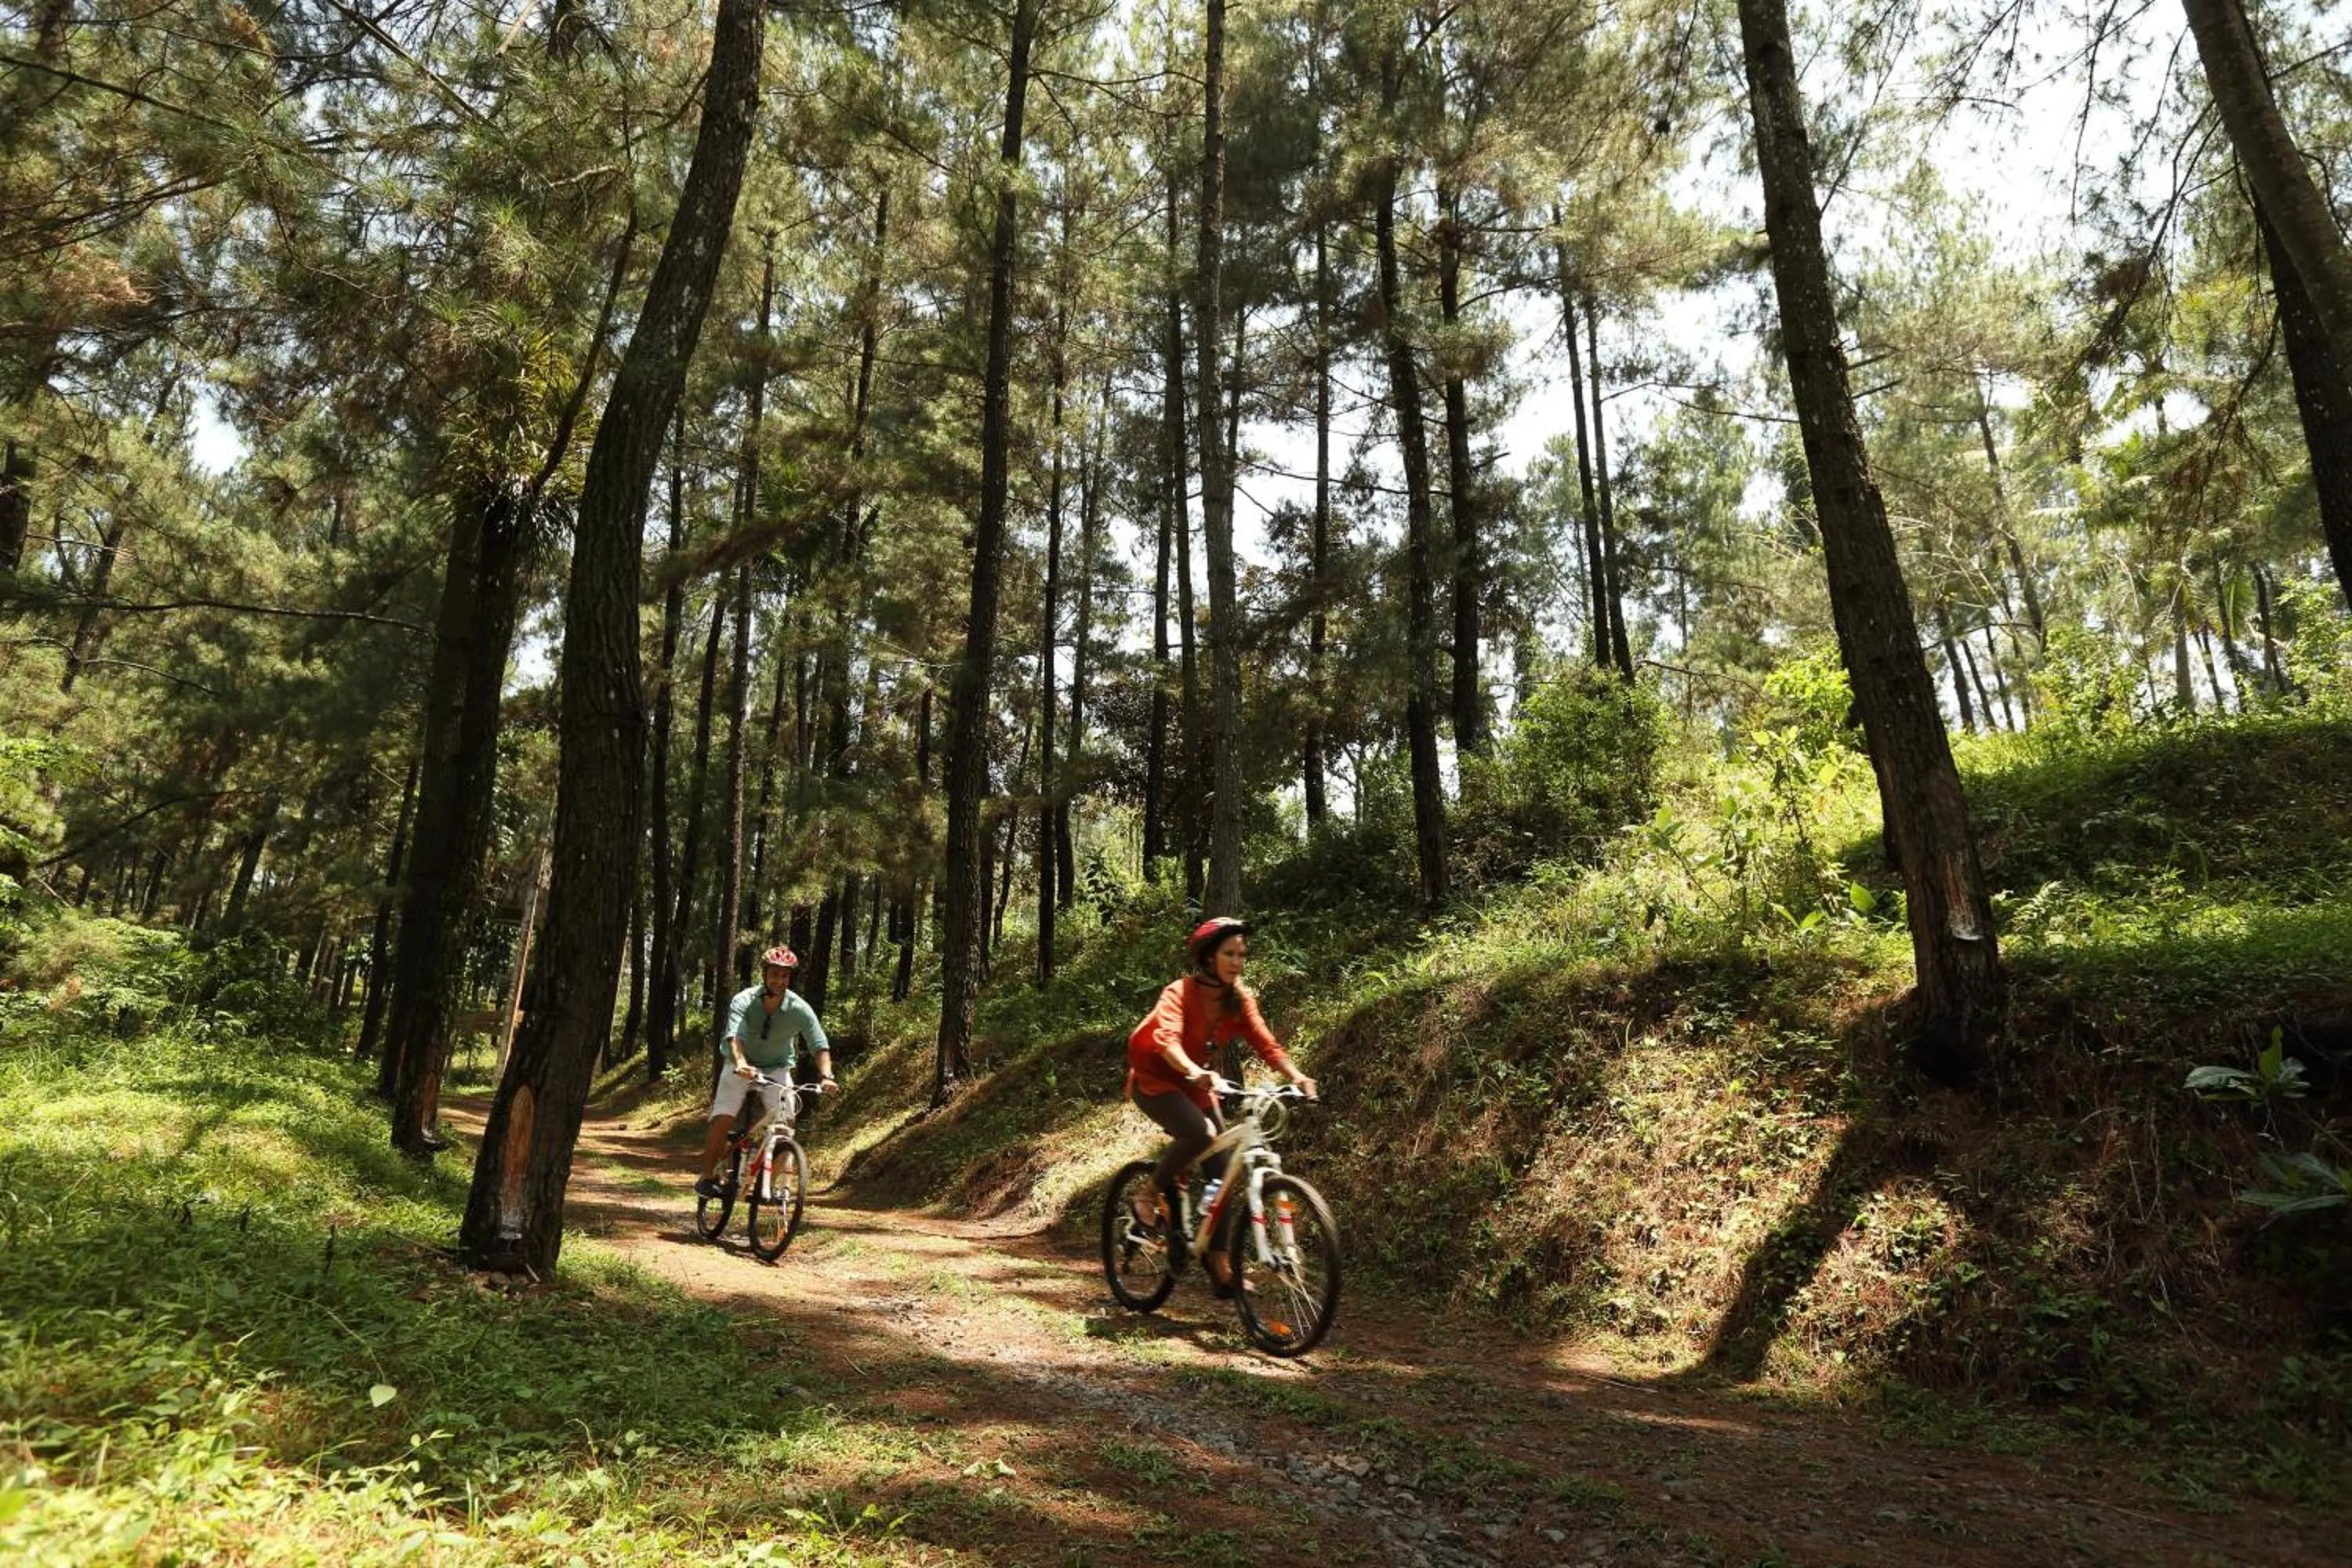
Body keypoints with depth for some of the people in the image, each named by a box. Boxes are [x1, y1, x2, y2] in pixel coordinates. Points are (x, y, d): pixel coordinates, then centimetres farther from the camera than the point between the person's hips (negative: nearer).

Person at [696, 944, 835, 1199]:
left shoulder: (800, 1008, -18)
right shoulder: (743, 1001, -22)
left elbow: (820, 1045, -23)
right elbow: (734, 1036, -37)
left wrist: (826, 1075, -41)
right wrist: (741, 1064, -57)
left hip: (777, 1068, 1)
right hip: (742, 1068, -1)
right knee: (722, 1122, -16)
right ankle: (707, 1178, 2)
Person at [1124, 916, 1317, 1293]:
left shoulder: (1239, 1000, -6)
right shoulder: (1180, 992, -24)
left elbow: (1265, 1044, -15)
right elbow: (1166, 1038, -41)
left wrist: (1297, 1076, -32)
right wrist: (1193, 1071, -60)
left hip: (1195, 1082, 6)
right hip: (1154, 1080, -6)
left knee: (1220, 1170, -3)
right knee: (1199, 1133, -32)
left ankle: (1221, 1266, 8)